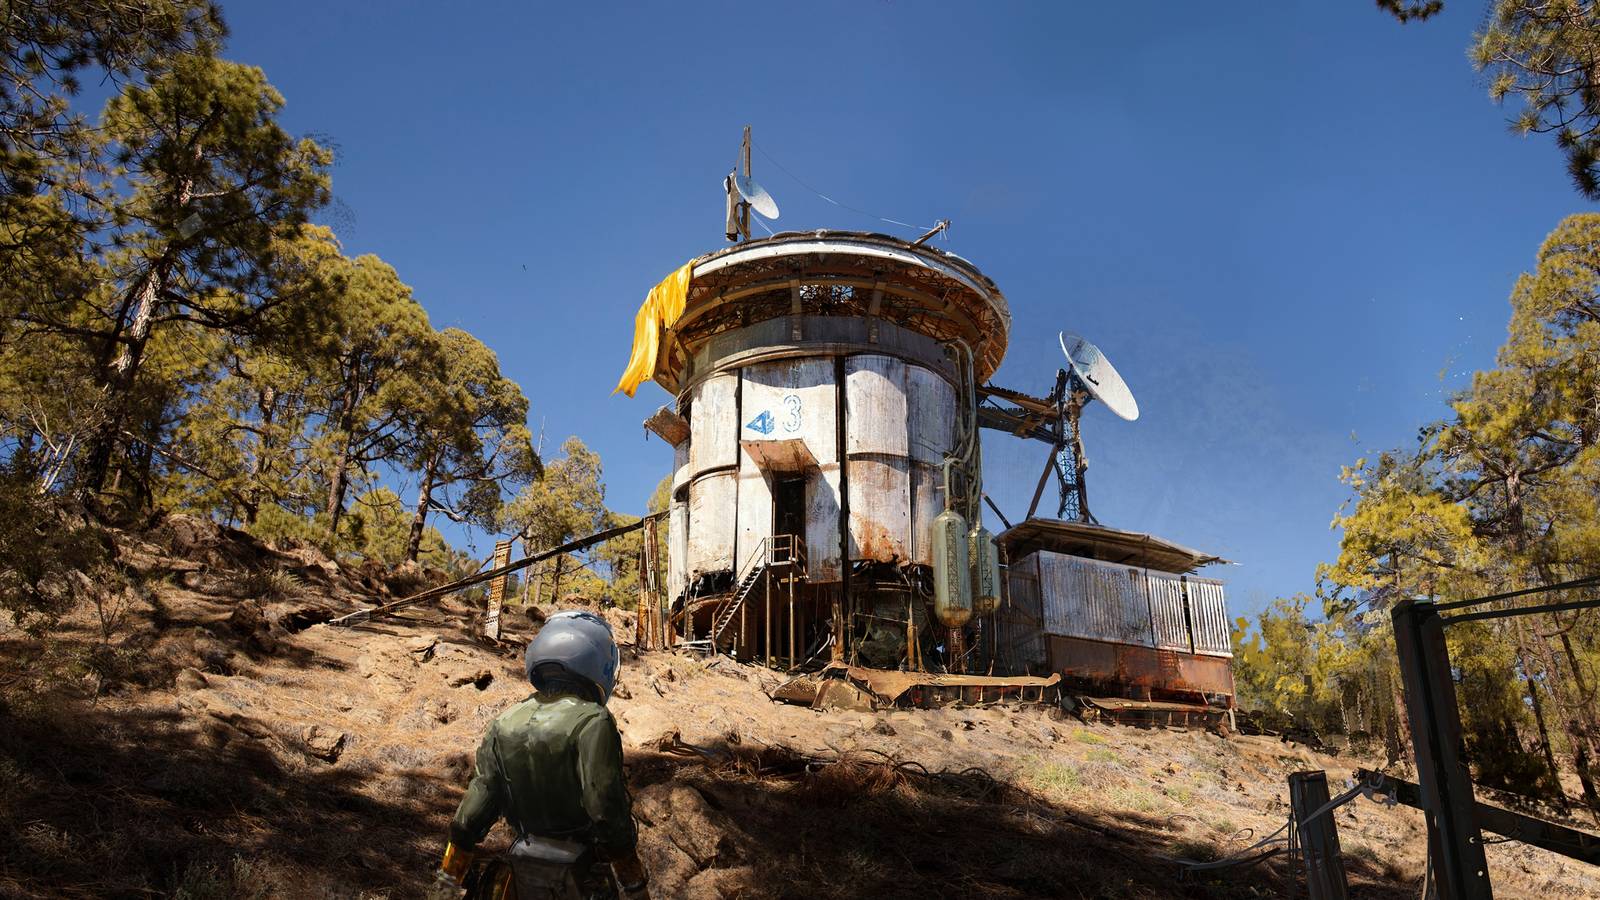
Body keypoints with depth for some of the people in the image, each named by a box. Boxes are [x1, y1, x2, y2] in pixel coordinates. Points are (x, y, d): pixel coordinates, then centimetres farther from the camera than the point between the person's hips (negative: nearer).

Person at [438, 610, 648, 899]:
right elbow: (607, 809, -21)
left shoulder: (504, 724, 0)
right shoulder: (592, 723, -18)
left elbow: (477, 802, 1)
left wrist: (451, 874, 11)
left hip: (524, 872, 5)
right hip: (579, 872, -5)